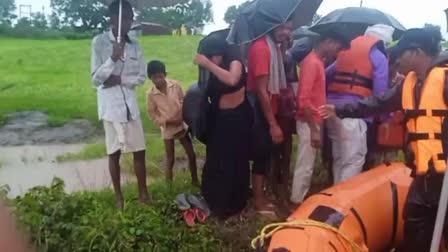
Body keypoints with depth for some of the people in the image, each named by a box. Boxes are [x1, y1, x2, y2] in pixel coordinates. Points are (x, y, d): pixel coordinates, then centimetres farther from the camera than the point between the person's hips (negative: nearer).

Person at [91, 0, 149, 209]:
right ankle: (119, 196, 21)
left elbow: (142, 77, 4)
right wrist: (113, 59, -23)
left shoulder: (134, 44, 4)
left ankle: (143, 193, 22)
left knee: (139, 150, 8)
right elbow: (96, 79, -10)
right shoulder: (99, 42, -7)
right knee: (114, 152, 7)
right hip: (111, 106, -3)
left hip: (130, 104, 4)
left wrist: (120, 79, -11)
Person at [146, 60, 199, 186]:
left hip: (181, 125, 2)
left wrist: (183, 116, -13)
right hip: (167, 129, -2)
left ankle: (195, 180, 26)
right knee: (170, 159, 7)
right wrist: (168, 121, -16)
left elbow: (183, 101, 2)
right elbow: (152, 114, -5)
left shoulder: (175, 85, -9)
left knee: (192, 154, 8)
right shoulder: (151, 94, -11)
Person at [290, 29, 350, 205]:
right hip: (309, 123, -9)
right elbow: (303, 99, -23)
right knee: (305, 167, -2)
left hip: (315, 121, 9)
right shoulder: (312, 62, -16)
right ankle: (297, 202, 8)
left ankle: (300, 199, 25)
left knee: (307, 165, 15)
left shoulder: (318, 62, 13)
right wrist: (314, 129, -23)